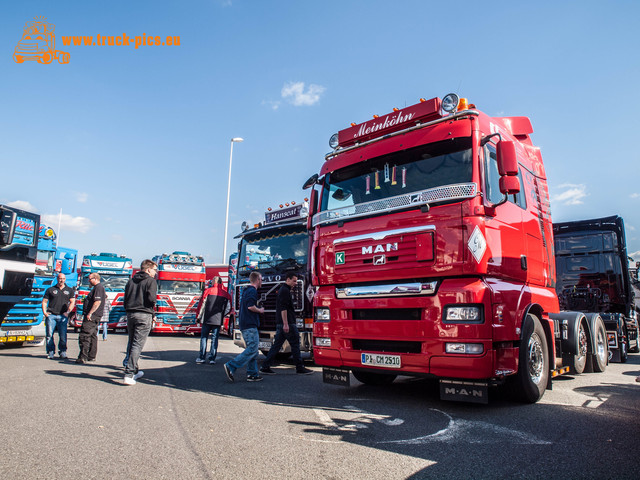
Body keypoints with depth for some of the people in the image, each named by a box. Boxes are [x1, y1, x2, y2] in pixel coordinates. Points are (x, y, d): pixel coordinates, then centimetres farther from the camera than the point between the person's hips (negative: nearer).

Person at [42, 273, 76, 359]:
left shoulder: (70, 290, 14)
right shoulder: (50, 289, 13)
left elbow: (72, 302, 10)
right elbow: (44, 301, 12)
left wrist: (68, 312, -3)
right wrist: (44, 312, -1)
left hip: (62, 316, 0)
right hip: (51, 315, 0)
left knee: (63, 335, -4)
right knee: (49, 335, -2)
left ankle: (62, 352, 4)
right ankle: (50, 352, 7)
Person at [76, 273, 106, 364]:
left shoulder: (98, 287, -14)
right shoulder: (100, 287, 18)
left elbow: (98, 302, -24)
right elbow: (105, 296, 34)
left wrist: (90, 313, -27)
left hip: (93, 316, -11)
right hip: (95, 316, 11)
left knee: (84, 336, -13)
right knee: (92, 336, 14)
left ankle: (83, 357, -16)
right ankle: (91, 356, 21)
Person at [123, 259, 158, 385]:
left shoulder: (131, 281, 16)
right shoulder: (151, 281, -3)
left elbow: (125, 300, 12)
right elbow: (151, 298, -16)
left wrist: (129, 310, 17)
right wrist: (153, 305, 4)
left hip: (130, 314, 7)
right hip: (144, 315, -6)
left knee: (131, 343, 17)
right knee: (138, 345, -5)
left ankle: (134, 371, 28)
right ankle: (129, 374, -9)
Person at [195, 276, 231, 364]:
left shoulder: (207, 291, -3)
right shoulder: (226, 294, 4)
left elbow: (201, 305, -2)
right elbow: (228, 308, 6)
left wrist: (199, 317, 8)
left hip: (207, 319, -2)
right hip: (218, 321, 2)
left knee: (204, 337, 9)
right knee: (215, 339, 7)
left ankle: (202, 358, 9)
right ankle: (212, 358, 6)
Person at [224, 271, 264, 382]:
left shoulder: (247, 291, 21)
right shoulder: (252, 291, -9)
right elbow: (250, 306, -21)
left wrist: (258, 310, 23)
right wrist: (260, 310, -4)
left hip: (244, 324, 10)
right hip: (250, 325, -10)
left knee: (252, 350, 11)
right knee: (252, 349, -12)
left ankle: (252, 374, 10)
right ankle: (231, 366, -17)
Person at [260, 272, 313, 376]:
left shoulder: (282, 290, 22)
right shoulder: (285, 290, -11)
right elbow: (283, 308, -20)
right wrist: (286, 324, -23)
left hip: (280, 323, 10)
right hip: (287, 323, -10)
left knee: (276, 345, 8)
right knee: (295, 344, -1)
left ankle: (265, 367, 7)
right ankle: (300, 367, 6)